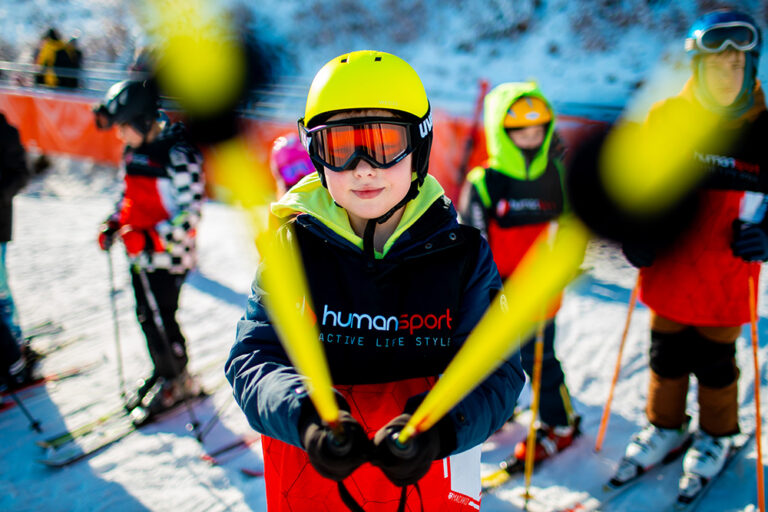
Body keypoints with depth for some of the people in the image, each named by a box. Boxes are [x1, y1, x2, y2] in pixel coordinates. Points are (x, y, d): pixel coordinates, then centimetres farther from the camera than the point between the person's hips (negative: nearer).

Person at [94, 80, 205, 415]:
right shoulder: (135, 150, 7)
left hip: (169, 254, -8)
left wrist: (152, 238, -28)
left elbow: (190, 214, -22)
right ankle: (162, 373, 34)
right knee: (146, 316, 16)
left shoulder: (179, 154, -21)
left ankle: (178, 380, 21)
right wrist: (113, 225, 8)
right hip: (140, 252, 8)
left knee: (160, 318, 1)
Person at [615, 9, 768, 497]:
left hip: (726, 280, -2)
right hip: (667, 270, 2)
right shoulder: (666, 118, -6)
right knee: (667, 358, 19)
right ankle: (666, 428, 43)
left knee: (715, 364, 16)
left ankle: (715, 437, 42)